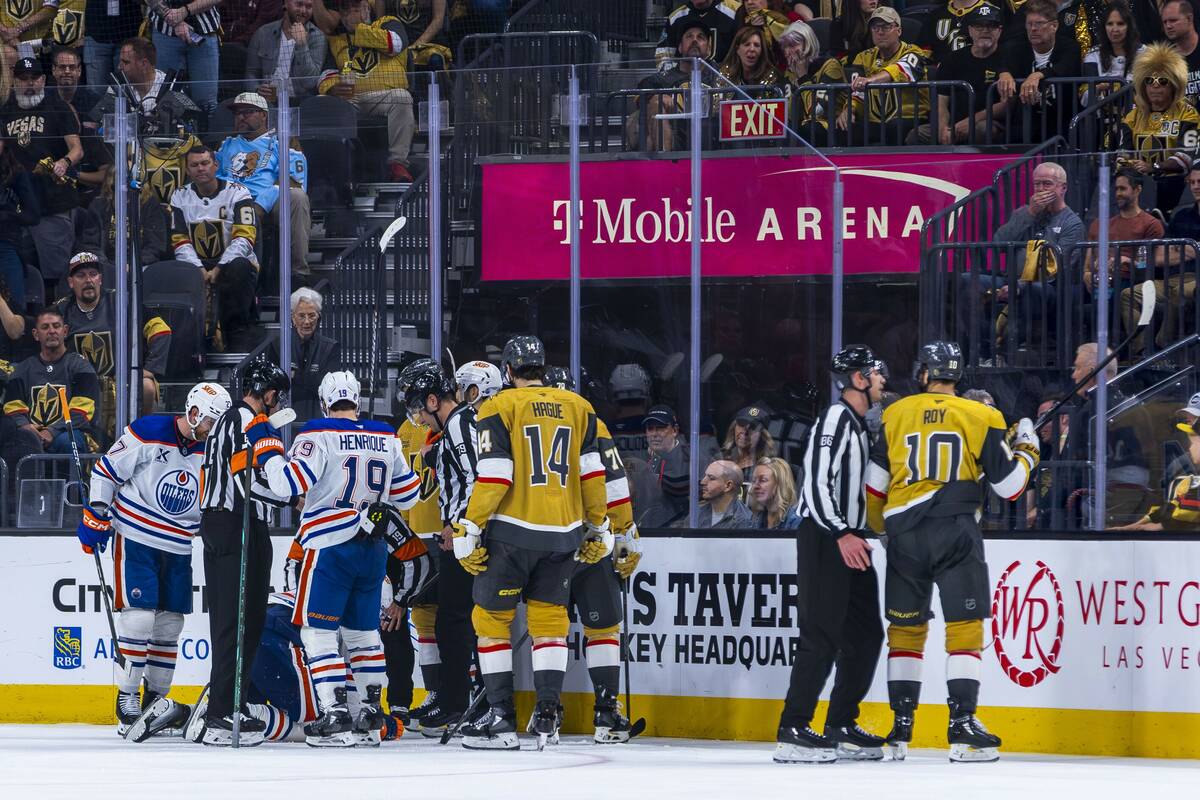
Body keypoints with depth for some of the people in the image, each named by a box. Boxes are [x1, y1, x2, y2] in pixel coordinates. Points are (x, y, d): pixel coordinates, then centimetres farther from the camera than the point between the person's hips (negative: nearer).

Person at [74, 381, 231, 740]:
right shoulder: (148, 433, -14)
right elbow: (106, 469, -7)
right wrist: (95, 515, -11)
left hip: (178, 549, 6)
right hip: (136, 540, -6)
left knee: (170, 624, 7)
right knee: (139, 617, -14)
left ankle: (155, 701, 18)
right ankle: (127, 700, -7)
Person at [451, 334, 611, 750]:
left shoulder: (500, 408, -6)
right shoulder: (579, 408, 7)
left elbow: (493, 477, -11)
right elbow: (593, 472, 8)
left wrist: (469, 530, -7)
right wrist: (598, 528, 16)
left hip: (514, 530, -4)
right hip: (563, 533, 4)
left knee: (491, 617, 5)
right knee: (549, 618, 13)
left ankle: (501, 716, 1)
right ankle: (547, 713, 7)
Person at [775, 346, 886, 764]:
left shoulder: (860, 424, 19)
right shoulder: (835, 419, -13)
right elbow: (817, 482, -22)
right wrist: (842, 535, -27)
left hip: (850, 539, 10)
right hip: (823, 539, -10)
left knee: (865, 635, 9)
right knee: (822, 635, -12)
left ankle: (841, 727, 15)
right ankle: (792, 730, -11)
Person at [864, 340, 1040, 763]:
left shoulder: (896, 415, 7)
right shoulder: (981, 418, 1)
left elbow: (875, 485, 9)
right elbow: (1009, 485, 2)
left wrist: (881, 527, 27)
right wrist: (1026, 450, 21)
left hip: (904, 535, 2)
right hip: (955, 533, -2)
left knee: (905, 628, 12)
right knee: (965, 627, 0)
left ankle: (901, 728, 13)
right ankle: (962, 729, -9)